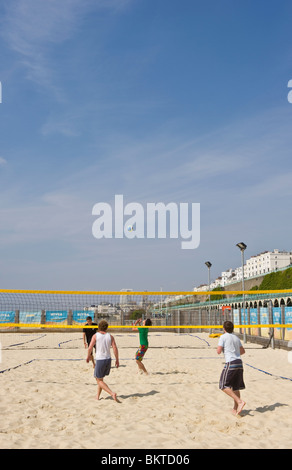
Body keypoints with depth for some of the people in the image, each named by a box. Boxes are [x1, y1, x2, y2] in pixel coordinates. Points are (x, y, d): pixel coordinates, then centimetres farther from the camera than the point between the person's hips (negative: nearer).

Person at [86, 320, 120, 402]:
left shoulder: (95, 336, -4)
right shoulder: (110, 336, 2)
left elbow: (90, 348, -8)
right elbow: (115, 348, -3)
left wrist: (88, 357, 9)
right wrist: (117, 360, 6)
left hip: (99, 360, -4)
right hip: (108, 359, 4)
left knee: (99, 380, 4)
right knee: (100, 378, 23)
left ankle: (112, 393, -12)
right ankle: (97, 396, 26)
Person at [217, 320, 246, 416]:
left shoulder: (223, 337, -3)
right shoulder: (236, 337, 17)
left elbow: (218, 351, -8)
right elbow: (243, 351, 25)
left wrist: (220, 347, 13)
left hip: (230, 363, -7)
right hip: (239, 362, 7)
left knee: (224, 386, -3)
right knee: (235, 387, 14)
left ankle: (239, 401, -16)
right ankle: (235, 409, 17)